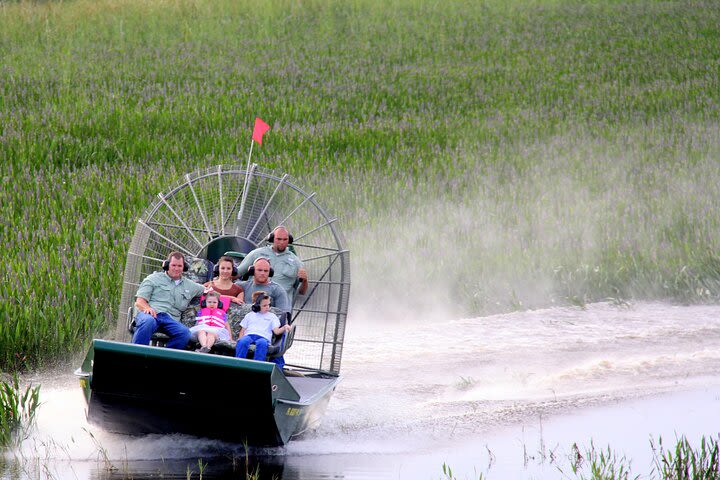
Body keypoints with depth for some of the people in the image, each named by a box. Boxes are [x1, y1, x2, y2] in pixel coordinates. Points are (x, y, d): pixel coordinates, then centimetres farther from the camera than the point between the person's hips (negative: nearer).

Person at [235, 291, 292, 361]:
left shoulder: (272, 316, 26)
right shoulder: (250, 315, 29)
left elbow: (276, 331, 12)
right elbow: (242, 331, 24)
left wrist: (284, 328, -9)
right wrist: (240, 339, 3)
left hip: (263, 337, -1)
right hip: (248, 335, 1)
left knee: (262, 343, -40)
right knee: (243, 341, -37)